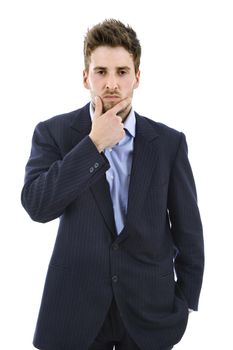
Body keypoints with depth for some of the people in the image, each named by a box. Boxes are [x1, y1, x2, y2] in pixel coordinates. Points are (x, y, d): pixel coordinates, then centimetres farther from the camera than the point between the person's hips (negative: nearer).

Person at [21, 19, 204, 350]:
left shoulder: (169, 142, -2)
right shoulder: (53, 133, -4)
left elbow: (188, 229, 2)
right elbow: (36, 206, -18)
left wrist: (185, 303, 3)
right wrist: (94, 143, -20)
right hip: (76, 309, -1)